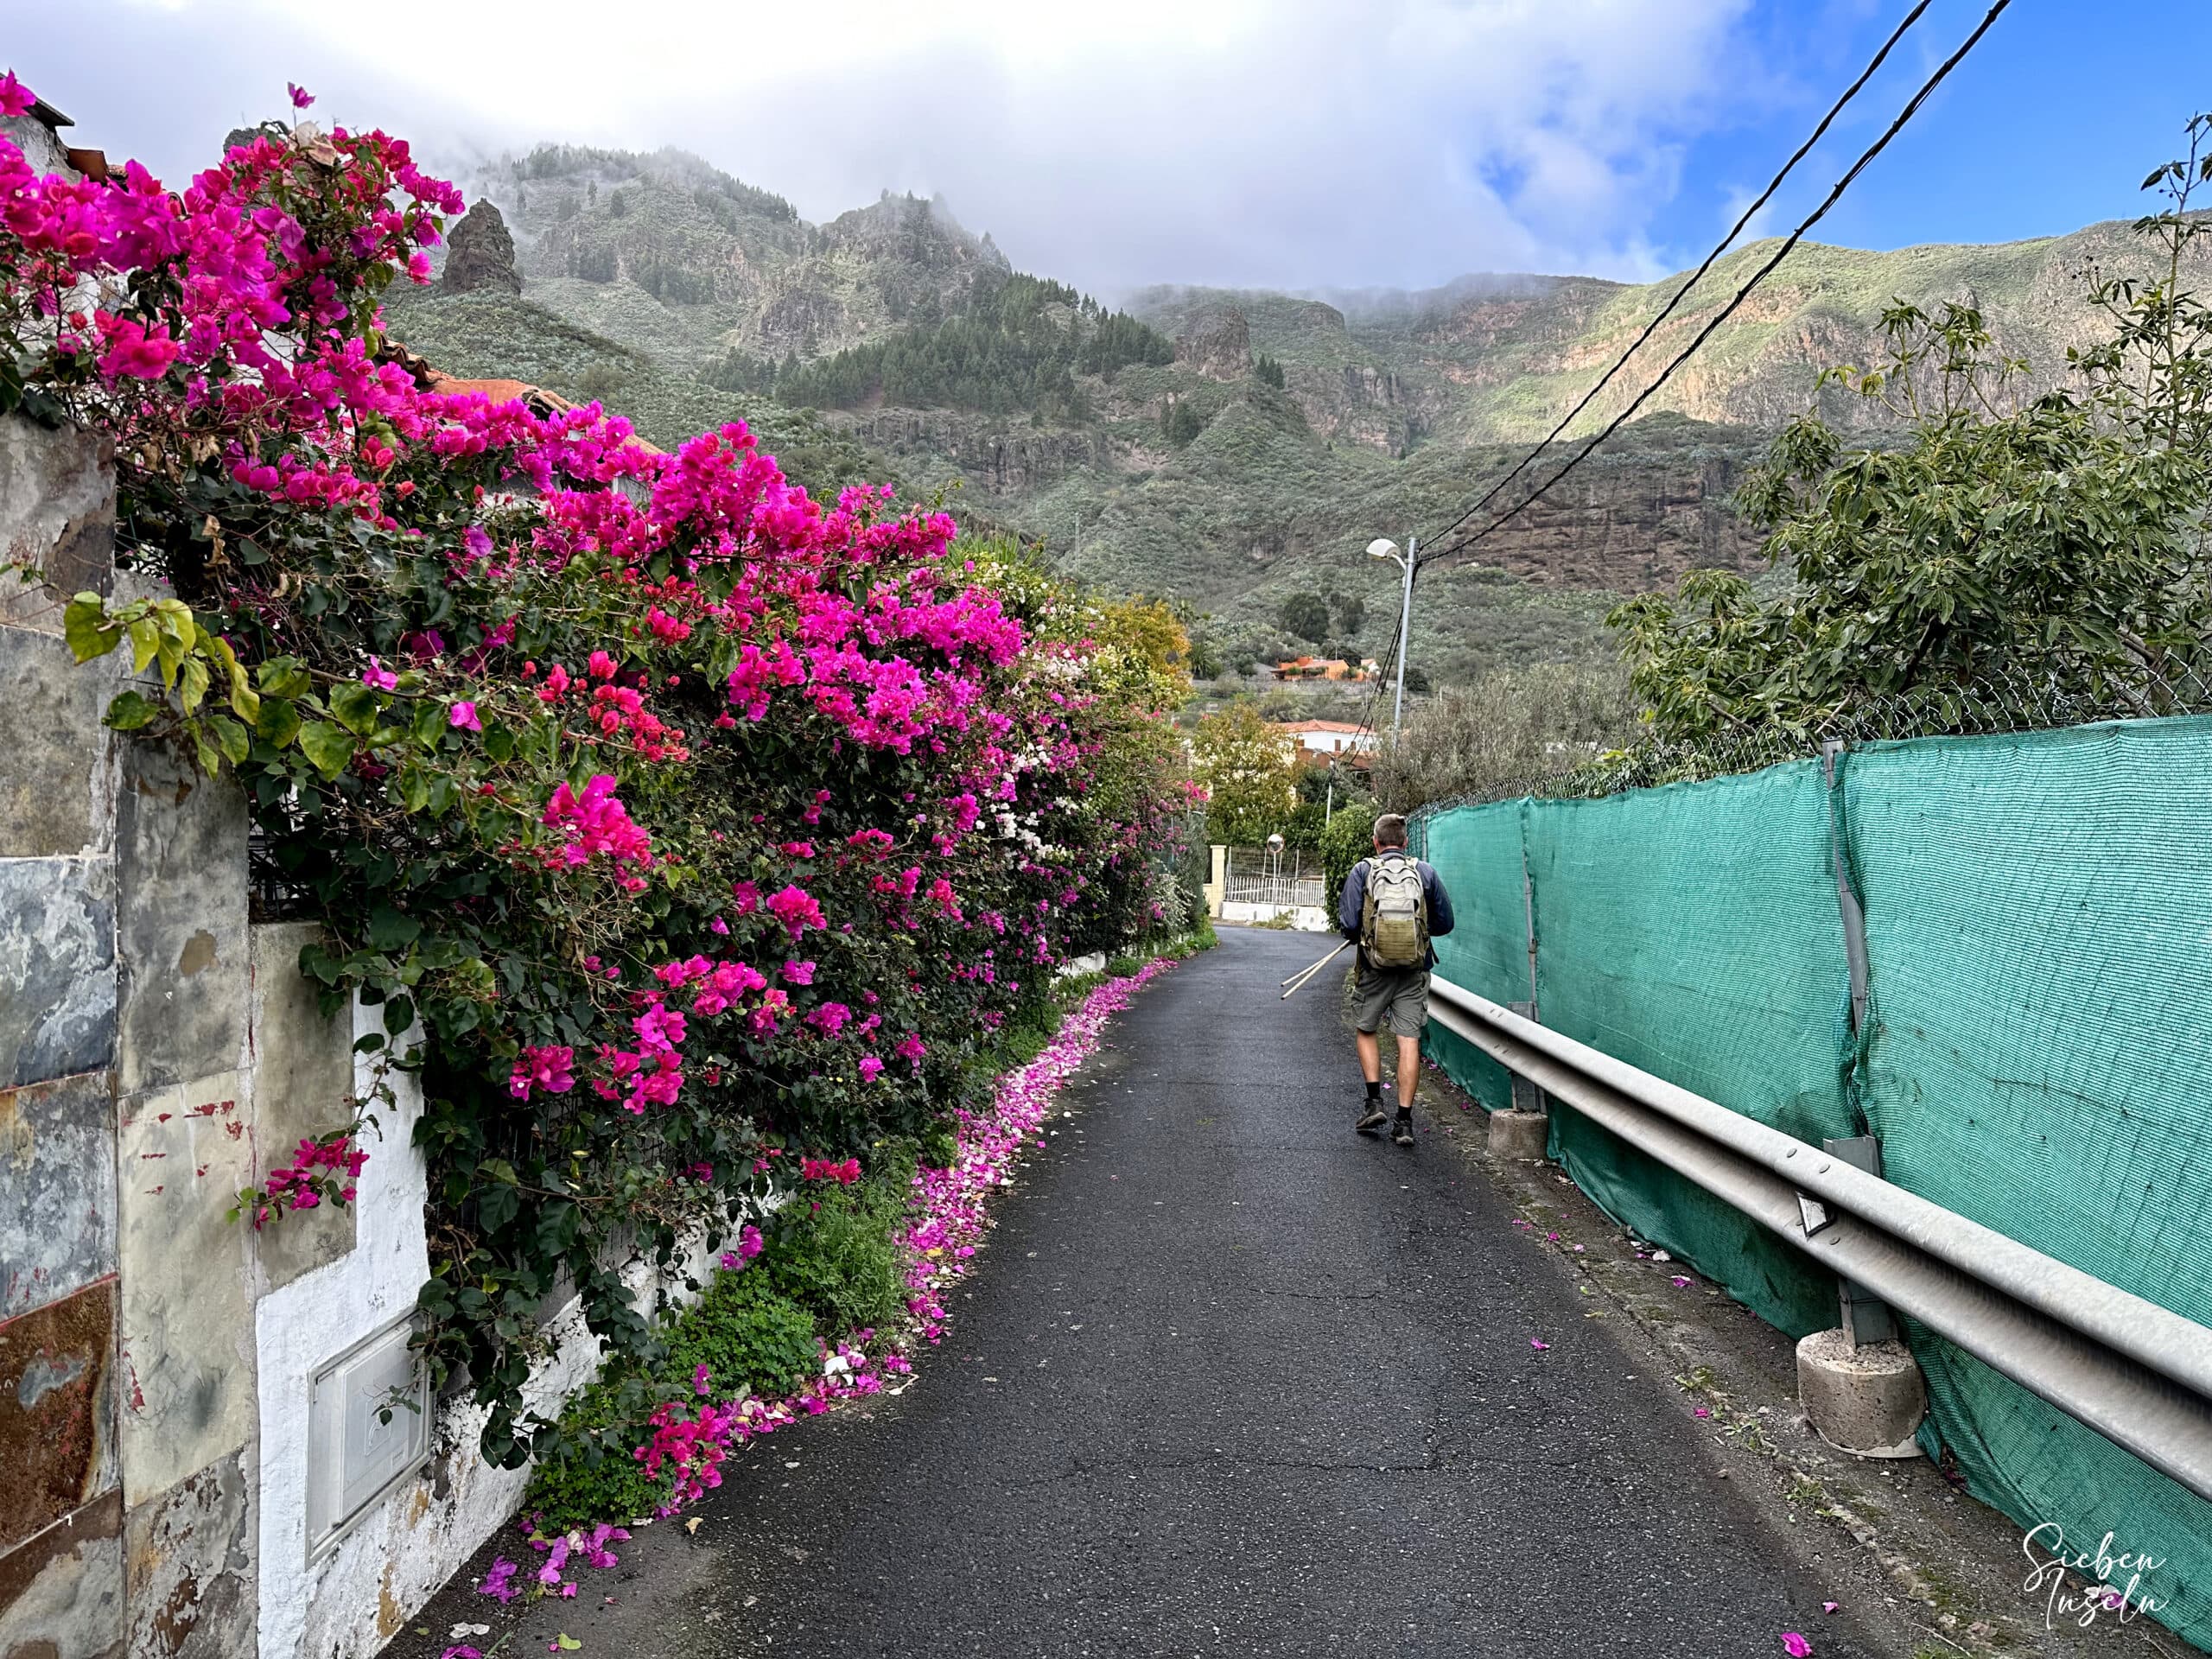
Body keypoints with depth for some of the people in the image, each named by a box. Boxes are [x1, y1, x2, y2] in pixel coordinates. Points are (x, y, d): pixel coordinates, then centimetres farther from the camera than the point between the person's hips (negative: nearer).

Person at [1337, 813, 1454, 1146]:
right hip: (1414, 969, 1)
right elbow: (1445, 922, 5)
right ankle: (1404, 1121, 3)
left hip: (1373, 968, -1)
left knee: (1367, 1031, 19)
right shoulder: (1424, 872, 1)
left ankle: (1374, 1102, 12)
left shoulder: (1363, 871, -5)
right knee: (1409, 1040, 2)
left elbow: (1347, 924, -10)